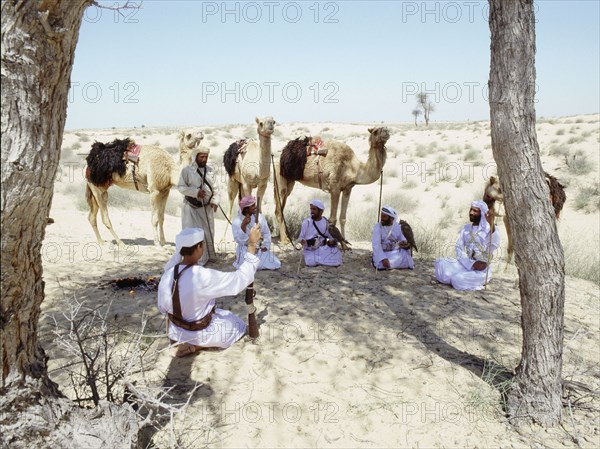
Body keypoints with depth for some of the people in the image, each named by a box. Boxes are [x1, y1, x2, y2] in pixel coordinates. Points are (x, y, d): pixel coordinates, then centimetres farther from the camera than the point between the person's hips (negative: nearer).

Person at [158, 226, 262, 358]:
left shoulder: (168, 274, -15)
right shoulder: (205, 277, -34)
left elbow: (162, 308, -1)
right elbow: (242, 277, -26)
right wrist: (252, 245, -21)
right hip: (199, 332, -7)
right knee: (239, 326, 17)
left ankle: (181, 339, 14)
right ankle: (195, 345, 0)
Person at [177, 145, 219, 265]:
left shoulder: (210, 170, 5)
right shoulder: (186, 170, -8)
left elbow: (215, 188, 8)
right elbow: (180, 187, -10)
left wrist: (215, 201, -7)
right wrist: (196, 192, -22)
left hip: (207, 207, 5)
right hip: (191, 207, -4)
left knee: (208, 232, 13)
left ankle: (209, 255, 27)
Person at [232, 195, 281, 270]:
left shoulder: (259, 217, -2)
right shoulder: (237, 222, -14)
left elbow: (266, 233, 5)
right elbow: (239, 240, -22)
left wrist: (266, 246, -6)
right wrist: (243, 225, -31)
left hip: (259, 249, 4)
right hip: (245, 250, -4)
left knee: (275, 264, -10)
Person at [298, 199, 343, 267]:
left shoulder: (326, 223, 1)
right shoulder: (306, 222, -5)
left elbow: (332, 237, 8)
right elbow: (301, 237, 1)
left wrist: (332, 241, -15)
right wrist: (302, 241, -23)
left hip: (323, 249, 2)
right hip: (310, 250, -2)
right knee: (311, 263, -29)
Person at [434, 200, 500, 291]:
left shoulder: (489, 229, -6)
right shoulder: (465, 228, 10)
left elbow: (495, 244, -30)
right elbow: (459, 249, 1)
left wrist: (491, 223, -47)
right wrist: (471, 264, -16)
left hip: (482, 270, -4)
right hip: (466, 265, 4)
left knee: (458, 280, -29)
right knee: (440, 263, -17)